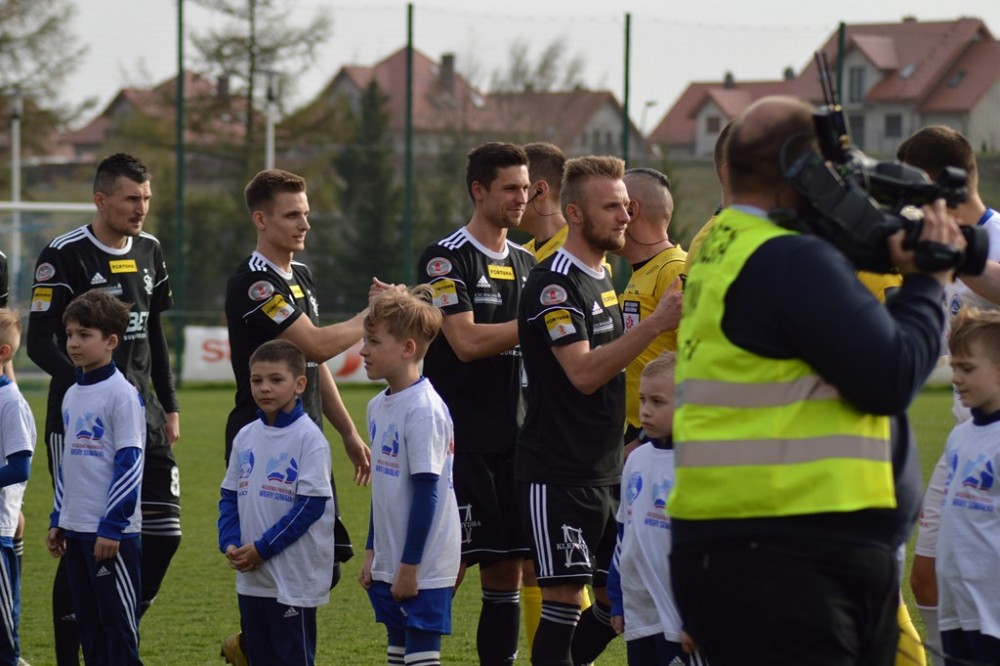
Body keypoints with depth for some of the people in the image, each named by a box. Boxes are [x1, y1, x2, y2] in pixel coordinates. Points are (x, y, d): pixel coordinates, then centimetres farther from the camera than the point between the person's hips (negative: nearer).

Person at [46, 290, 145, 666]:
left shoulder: (122, 394, -11)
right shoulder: (72, 395, 13)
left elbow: (130, 464, -14)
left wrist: (112, 527, -17)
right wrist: (57, 521, 17)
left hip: (112, 532, -8)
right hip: (76, 529, 8)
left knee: (118, 623, -3)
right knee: (89, 623, 11)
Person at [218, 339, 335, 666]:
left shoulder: (309, 437, -11)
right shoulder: (245, 436, 9)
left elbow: (311, 505, -15)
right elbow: (230, 496, 14)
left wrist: (263, 548, -15)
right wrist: (230, 543, -4)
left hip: (294, 579, -7)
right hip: (251, 578, 7)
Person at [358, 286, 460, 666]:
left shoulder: (424, 410, -17)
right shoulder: (379, 406, 10)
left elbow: (426, 493, -18)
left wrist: (410, 566, -17)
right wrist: (372, 552, 17)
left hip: (423, 564, -9)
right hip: (391, 563, 9)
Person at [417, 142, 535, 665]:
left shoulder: (526, 264, 15)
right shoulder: (447, 259, -7)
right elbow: (466, 341, -16)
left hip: (512, 440, 7)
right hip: (460, 440, -7)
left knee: (507, 568, 6)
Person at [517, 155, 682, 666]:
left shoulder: (602, 278, 15)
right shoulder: (554, 283, -13)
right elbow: (582, 373, -22)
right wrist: (654, 324, -25)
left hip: (606, 472, 9)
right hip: (558, 474, -9)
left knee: (616, 600, 9)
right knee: (564, 598, -7)